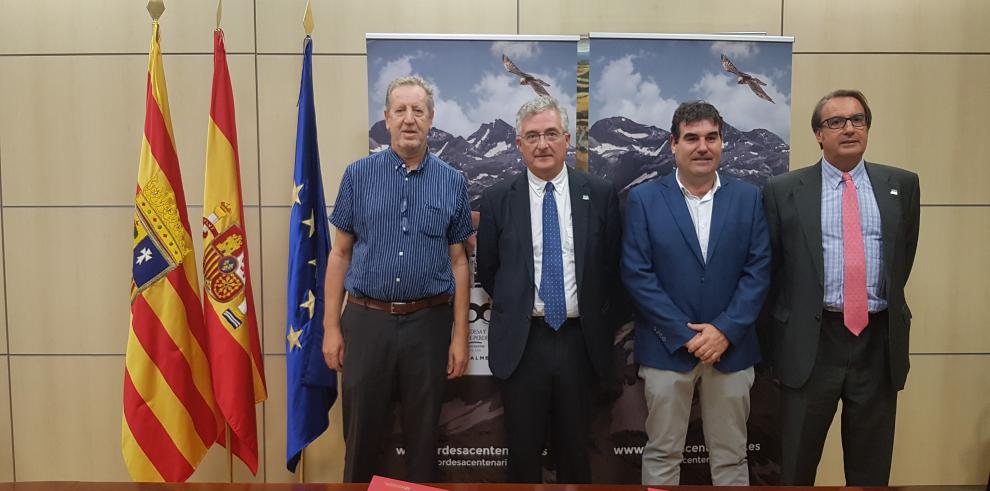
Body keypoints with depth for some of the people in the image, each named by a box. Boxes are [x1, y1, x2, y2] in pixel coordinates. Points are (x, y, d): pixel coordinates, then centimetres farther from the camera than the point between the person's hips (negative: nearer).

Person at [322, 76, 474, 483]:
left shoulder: (452, 182, 1)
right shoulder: (358, 175, 1)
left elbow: (457, 261, 3)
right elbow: (340, 254, 3)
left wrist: (460, 335, 0)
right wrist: (331, 327, -1)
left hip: (428, 324, 0)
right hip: (367, 321, 0)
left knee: (423, 435, 13)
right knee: (361, 432, 12)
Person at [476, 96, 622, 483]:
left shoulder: (600, 195, 0)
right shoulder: (497, 199, -1)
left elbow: (612, 266, 6)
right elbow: (486, 269, 7)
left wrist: (593, 315, 5)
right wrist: (515, 308, 9)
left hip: (580, 341, 1)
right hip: (521, 342, 0)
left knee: (575, 449, 16)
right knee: (523, 450, 12)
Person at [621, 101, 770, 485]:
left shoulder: (748, 197, 5)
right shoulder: (644, 199, -2)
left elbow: (758, 271, 0)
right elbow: (636, 275, -7)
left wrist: (724, 330, -11)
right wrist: (685, 335, -12)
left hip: (731, 347, 2)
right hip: (667, 348, -2)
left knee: (730, 456, 13)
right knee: (661, 454, 9)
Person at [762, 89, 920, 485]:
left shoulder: (902, 184, 6)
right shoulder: (783, 190, -1)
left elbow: (904, 256, 15)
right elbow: (770, 266, 4)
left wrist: (886, 304, 13)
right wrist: (780, 335, 5)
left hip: (880, 342, 2)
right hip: (810, 342, -2)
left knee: (871, 467, 14)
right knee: (797, 464, 9)